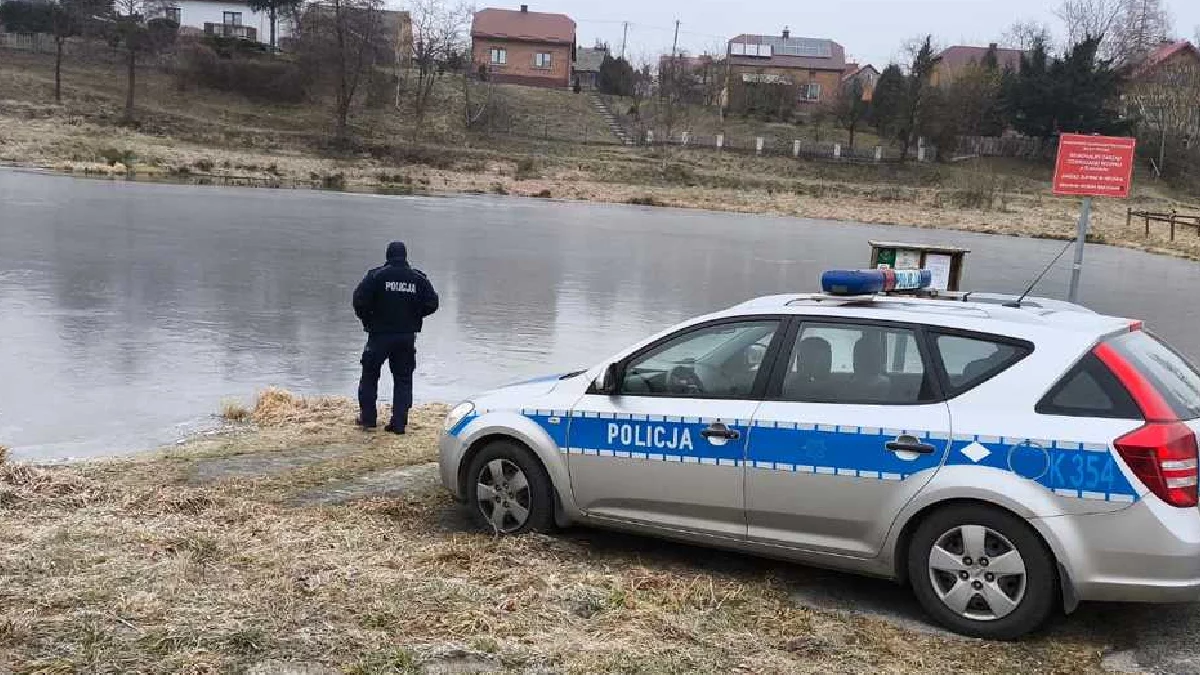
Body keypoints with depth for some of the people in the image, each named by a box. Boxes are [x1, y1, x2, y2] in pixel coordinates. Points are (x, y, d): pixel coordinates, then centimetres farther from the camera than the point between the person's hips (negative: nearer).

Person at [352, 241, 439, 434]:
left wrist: (367, 319, 2)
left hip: (380, 333, -2)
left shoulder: (376, 275, -7)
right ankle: (399, 423, 4)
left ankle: (367, 418, 15)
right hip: (407, 336, 2)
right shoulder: (418, 279, 1)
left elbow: (359, 300, -14)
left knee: (369, 374, 15)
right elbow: (432, 303, 0)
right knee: (403, 379, 9)